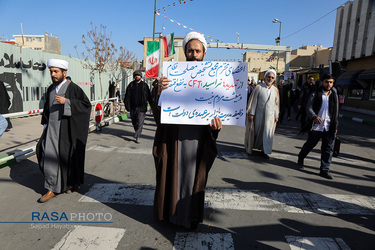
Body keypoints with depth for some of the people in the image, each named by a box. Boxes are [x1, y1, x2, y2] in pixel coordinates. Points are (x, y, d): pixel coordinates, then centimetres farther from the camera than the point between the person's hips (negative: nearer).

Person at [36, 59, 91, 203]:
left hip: (66, 129, -5)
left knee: (67, 156, 4)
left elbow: (86, 104, -15)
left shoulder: (73, 88, -8)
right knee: (49, 156, 1)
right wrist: (45, 125, 15)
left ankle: (71, 183, 24)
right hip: (52, 129, 5)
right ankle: (53, 188, 15)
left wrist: (66, 102, -23)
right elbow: (47, 108, 20)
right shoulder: (51, 89, 11)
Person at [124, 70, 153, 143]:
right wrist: (127, 105, -7)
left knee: (140, 121, -10)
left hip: (141, 107, -3)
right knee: (134, 121, 12)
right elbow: (127, 96, 5)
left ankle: (137, 136, -9)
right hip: (133, 107, 3)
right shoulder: (131, 85, 9)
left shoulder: (144, 85, 6)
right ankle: (138, 132, 34)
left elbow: (149, 97, 8)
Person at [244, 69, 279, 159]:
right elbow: (254, 101, -5)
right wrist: (251, 113, -9)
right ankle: (250, 148, 29)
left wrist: (276, 116, 8)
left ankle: (264, 151, 14)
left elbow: (276, 103, 9)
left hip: (270, 115, 3)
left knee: (267, 133, 2)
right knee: (255, 131, 9)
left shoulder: (275, 90, 6)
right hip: (258, 114, -2)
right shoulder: (259, 87, -4)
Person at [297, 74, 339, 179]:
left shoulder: (334, 95, 11)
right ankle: (301, 157, 38)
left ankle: (324, 170, 9)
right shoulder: (315, 94, -2)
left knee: (328, 149, 1)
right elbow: (309, 107, -9)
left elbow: (336, 112, 16)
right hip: (316, 126, -3)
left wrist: (335, 126, 14)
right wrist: (314, 117, -29)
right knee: (310, 144, 11)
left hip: (329, 127, 3)